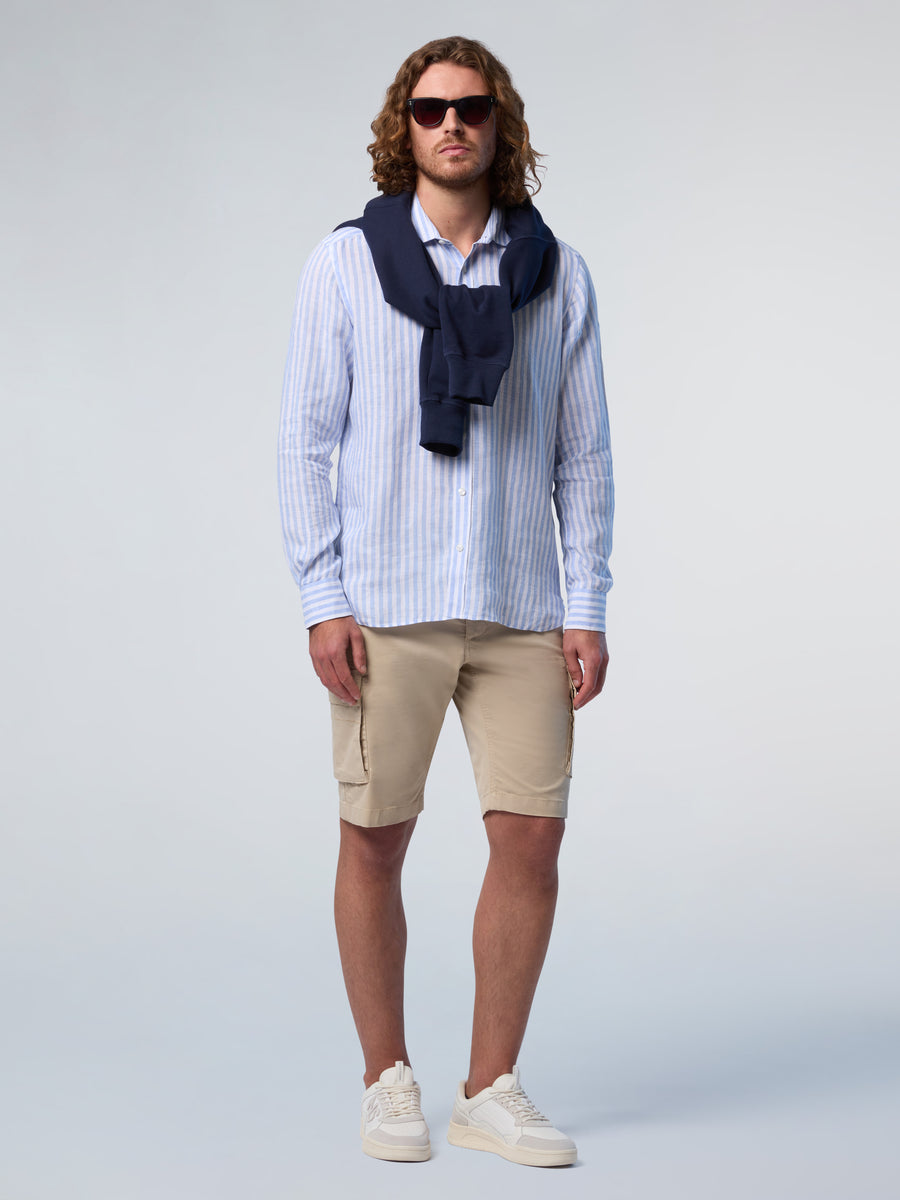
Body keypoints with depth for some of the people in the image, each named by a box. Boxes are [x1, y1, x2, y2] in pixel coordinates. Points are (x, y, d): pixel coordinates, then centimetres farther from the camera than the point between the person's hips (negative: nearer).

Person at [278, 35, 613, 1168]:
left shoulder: (556, 272, 8)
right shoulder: (346, 262, 3)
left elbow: (583, 455, 9)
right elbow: (305, 439, 1)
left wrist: (588, 608, 2)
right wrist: (322, 599, -7)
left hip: (520, 608, 2)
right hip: (386, 607, -2)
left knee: (531, 837, 0)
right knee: (374, 840, 3)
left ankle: (492, 1091, 14)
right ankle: (388, 1083, 19)